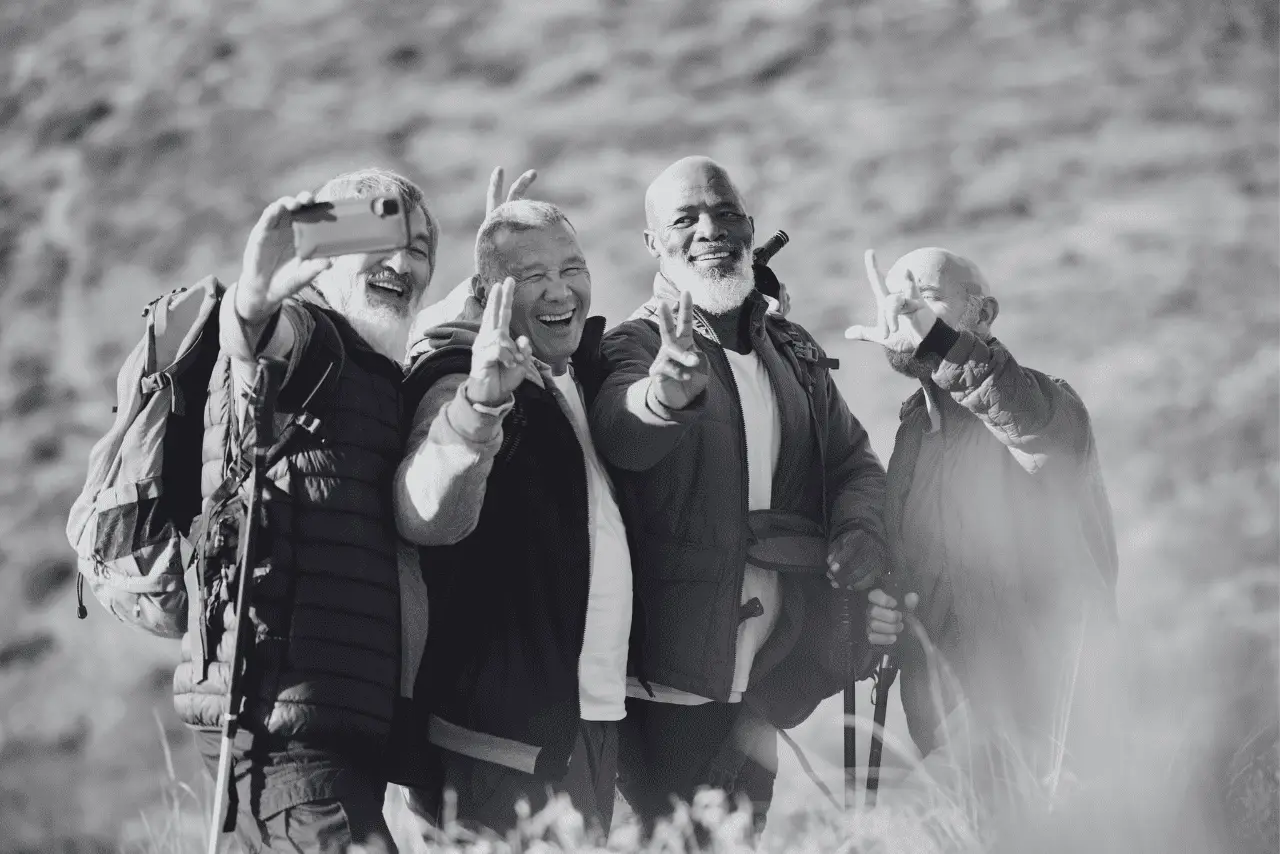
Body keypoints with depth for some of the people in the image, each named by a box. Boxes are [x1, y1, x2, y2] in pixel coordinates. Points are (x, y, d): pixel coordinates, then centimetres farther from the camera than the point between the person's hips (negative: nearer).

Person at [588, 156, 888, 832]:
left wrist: (859, 531, 0)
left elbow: (854, 458, 23)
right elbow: (619, 433, -28)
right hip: (674, 672, -6)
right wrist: (665, 395, -52)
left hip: (773, 668, 6)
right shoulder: (638, 346, -6)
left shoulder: (792, 351, 14)